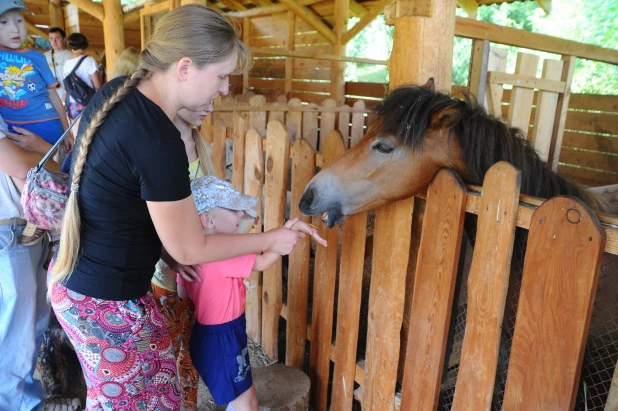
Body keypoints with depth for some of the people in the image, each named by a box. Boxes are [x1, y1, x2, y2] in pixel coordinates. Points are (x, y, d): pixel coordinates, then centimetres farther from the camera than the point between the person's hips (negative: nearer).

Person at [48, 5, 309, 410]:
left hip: (72, 276, 8)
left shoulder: (115, 92, -4)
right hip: (106, 303, -8)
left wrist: (161, 244, 8)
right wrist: (271, 239, -7)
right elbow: (190, 251, -18)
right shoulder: (158, 142, -30)